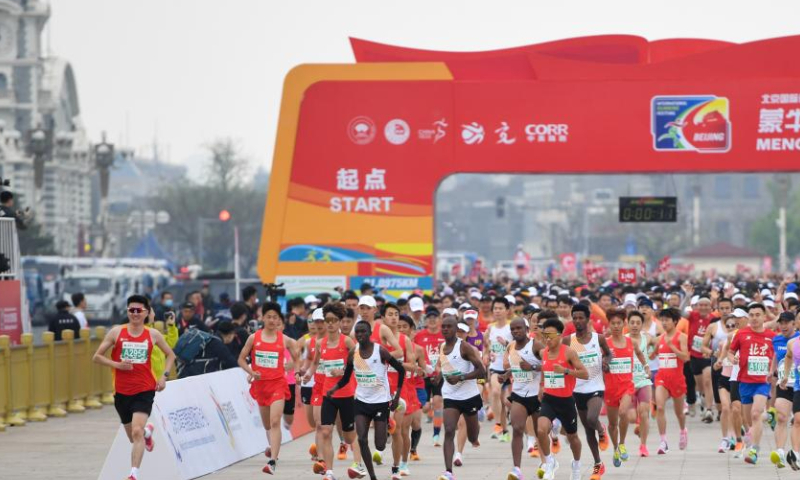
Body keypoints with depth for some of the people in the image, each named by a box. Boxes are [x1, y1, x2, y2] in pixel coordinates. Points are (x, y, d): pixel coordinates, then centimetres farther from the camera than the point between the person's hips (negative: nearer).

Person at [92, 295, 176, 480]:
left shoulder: (153, 335, 0)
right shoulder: (116, 332, -3)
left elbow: (170, 355, 15)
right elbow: (97, 357, 0)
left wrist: (164, 376, 0)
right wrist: (116, 364, -16)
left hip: (145, 390, -2)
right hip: (122, 391, 2)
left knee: (137, 432, -22)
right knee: (133, 437, 16)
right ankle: (148, 431, 52)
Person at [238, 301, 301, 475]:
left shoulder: (284, 340, 0)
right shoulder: (253, 338, 2)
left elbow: (297, 359, 10)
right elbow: (241, 359, 7)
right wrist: (251, 372, -10)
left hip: (278, 383, -3)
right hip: (260, 383, 3)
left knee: (275, 422, -18)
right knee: (267, 424, 16)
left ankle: (272, 460, -23)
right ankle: (273, 447, 45)